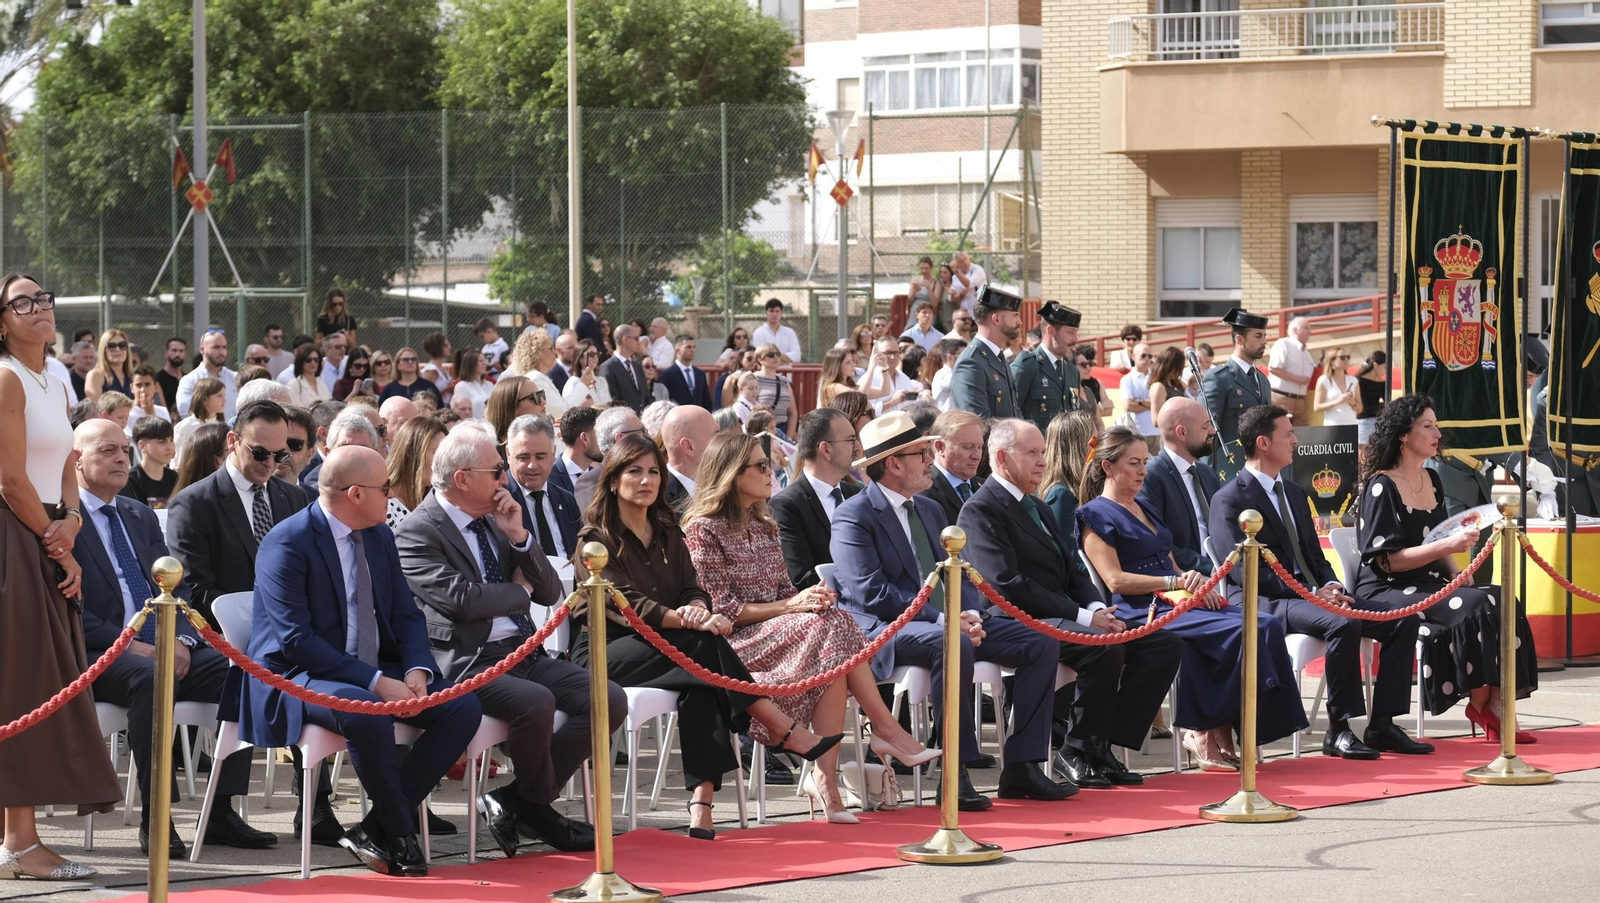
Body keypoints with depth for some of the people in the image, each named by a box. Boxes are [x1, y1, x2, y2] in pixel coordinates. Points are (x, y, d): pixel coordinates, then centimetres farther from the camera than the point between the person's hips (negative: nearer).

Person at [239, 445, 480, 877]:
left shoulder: (379, 537, 10)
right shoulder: (288, 544, -16)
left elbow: (406, 614, 12)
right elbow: (296, 640, -23)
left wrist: (417, 671, -11)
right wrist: (376, 682, -28)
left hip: (377, 673, 8)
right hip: (300, 677, -8)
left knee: (463, 708, -13)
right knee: (366, 713, -39)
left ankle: (374, 831, -11)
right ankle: (399, 834, -16)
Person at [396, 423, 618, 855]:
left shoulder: (496, 521, 17)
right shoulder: (418, 533, -7)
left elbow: (550, 593, 15)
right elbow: (461, 599, -20)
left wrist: (518, 537, 0)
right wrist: (520, 589, -3)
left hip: (525, 653, 8)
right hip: (468, 664, -8)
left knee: (610, 700, -10)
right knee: (536, 702, -34)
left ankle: (514, 800, -4)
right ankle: (539, 809, -5)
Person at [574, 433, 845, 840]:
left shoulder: (667, 534, 18)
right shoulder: (596, 539, -3)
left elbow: (692, 590, 7)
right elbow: (624, 604, -17)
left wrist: (698, 608, -19)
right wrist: (686, 620, -30)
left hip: (658, 650, 5)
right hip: (605, 651, -5)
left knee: (700, 679, -32)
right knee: (704, 644, -31)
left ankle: (701, 801, -45)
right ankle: (787, 732, -32)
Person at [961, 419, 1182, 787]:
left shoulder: (1039, 509, 24)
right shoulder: (981, 510, -7)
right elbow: (1008, 584, -17)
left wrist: (1097, 608, -3)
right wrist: (1082, 616, -19)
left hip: (1063, 617, 9)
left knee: (1165, 645, -5)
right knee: (1105, 647, -35)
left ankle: (1105, 741, -7)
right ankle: (1078, 748, -16)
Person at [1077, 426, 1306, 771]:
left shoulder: (1146, 510, 27)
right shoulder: (1095, 516, 1)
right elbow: (1116, 581, -10)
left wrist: (1195, 583, -1)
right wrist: (1175, 581, -13)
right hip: (1143, 611, -8)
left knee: (1267, 625, -18)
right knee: (1242, 631, -29)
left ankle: (1219, 734, -21)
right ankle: (1207, 734, -20)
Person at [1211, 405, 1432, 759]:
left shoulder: (1295, 494, 22)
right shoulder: (1230, 501, -6)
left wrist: (1332, 587, -2)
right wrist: (1312, 593, -20)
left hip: (1312, 594, 9)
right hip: (1266, 604, -9)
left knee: (1404, 619, -7)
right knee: (1343, 623, -36)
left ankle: (1382, 725, -9)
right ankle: (1340, 731, -27)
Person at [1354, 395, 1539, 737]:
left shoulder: (1432, 480, 14)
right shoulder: (1381, 487, -10)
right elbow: (1384, 559, -16)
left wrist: (1457, 576, 0)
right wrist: (1447, 545, -23)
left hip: (1428, 585, 7)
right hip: (1386, 592, -7)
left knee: (1503, 603, -19)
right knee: (1476, 608, -28)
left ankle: (1495, 706, -24)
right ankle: (1480, 702, -12)